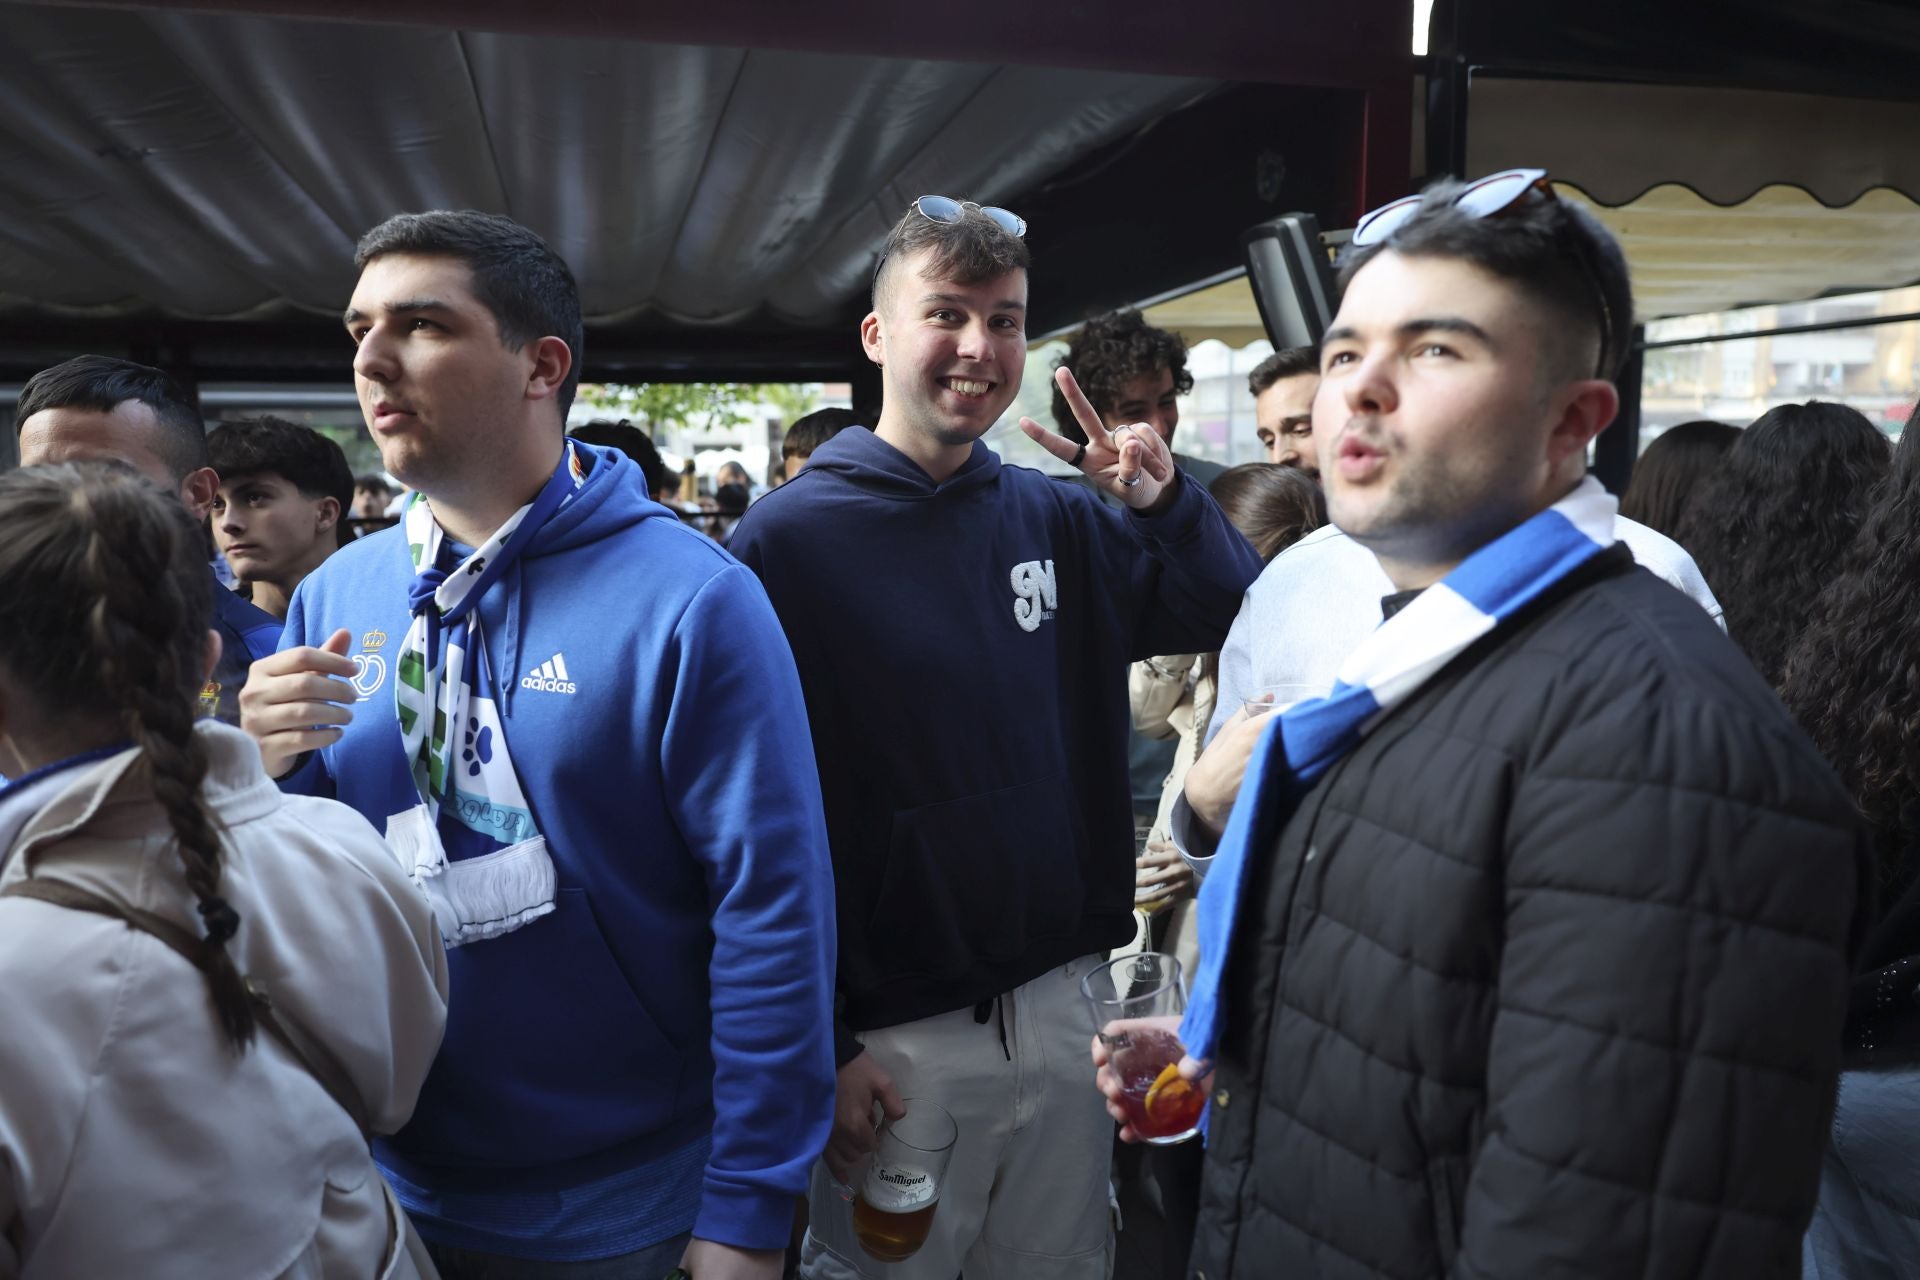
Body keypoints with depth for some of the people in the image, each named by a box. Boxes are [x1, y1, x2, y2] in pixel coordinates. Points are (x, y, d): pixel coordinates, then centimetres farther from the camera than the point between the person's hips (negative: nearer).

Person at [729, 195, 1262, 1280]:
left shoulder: (1057, 519, 3)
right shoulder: (789, 539, -11)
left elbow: (1239, 618, 7)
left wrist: (1167, 498, -11)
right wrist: (819, 1049, -11)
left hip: (1065, 1005, 5)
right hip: (894, 1037, -4)